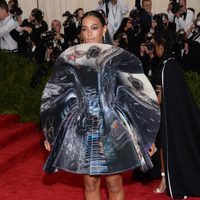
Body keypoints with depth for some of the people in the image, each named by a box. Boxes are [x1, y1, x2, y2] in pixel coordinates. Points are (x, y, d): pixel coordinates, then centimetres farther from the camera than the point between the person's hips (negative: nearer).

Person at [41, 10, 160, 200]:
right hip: (83, 128, 2)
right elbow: (56, 96, 9)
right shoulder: (71, 58, 2)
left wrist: (147, 136, -4)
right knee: (90, 183, 11)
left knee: (114, 182, 7)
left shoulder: (118, 57, -3)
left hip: (111, 127, -2)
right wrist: (50, 134, 10)